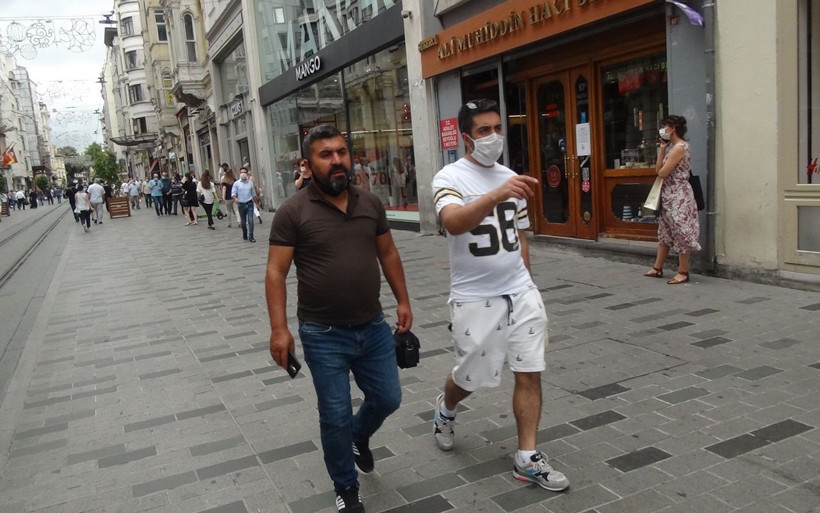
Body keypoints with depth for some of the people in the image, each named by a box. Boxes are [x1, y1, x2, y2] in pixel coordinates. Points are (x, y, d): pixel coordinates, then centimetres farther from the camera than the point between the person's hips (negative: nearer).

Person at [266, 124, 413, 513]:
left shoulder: (370, 204, 3)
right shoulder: (293, 212, -11)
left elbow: (388, 254, 13)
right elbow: (276, 272, -11)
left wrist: (402, 300, 11)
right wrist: (279, 329, -17)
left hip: (374, 328, 5)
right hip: (324, 336, -4)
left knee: (388, 399, 16)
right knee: (335, 416, 6)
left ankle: (359, 436, 50)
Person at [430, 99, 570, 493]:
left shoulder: (511, 177, 9)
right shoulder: (450, 177, -10)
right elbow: (454, 223, -32)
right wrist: (496, 196, -46)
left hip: (521, 292, 5)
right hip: (475, 298, -5)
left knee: (530, 373, 3)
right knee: (471, 377, 9)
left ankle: (528, 458, 16)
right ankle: (445, 409, 43)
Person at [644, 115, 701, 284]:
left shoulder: (679, 148, -16)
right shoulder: (672, 147, 14)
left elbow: (662, 173, -18)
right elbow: (658, 169, 10)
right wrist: (662, 149, 6)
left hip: (679, 197, -11)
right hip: (670, 197, 11)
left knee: (681, 233, -4)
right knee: (665, 232, 15)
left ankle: (683, 272, 1)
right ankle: (657, 268, 23)